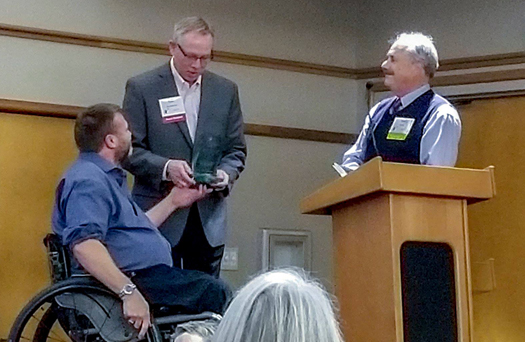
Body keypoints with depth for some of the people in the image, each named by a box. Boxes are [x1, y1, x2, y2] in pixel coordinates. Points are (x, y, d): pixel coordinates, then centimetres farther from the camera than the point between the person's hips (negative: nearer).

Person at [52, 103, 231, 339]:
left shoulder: (110, 177, 22)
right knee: (215, 293, -19)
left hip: (147, 273, 11)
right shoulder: (87, 180, -14)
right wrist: (129, 293, -36)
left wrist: (173, 202, 31)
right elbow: (84, 244, -29)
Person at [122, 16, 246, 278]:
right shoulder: (141, 88, 0)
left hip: (208, 219, 3)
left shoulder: (226, 91, 11)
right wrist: (165, 167, -21)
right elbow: (130, 150, -3)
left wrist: (224, 174, -9)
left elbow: (236, 150, 12)